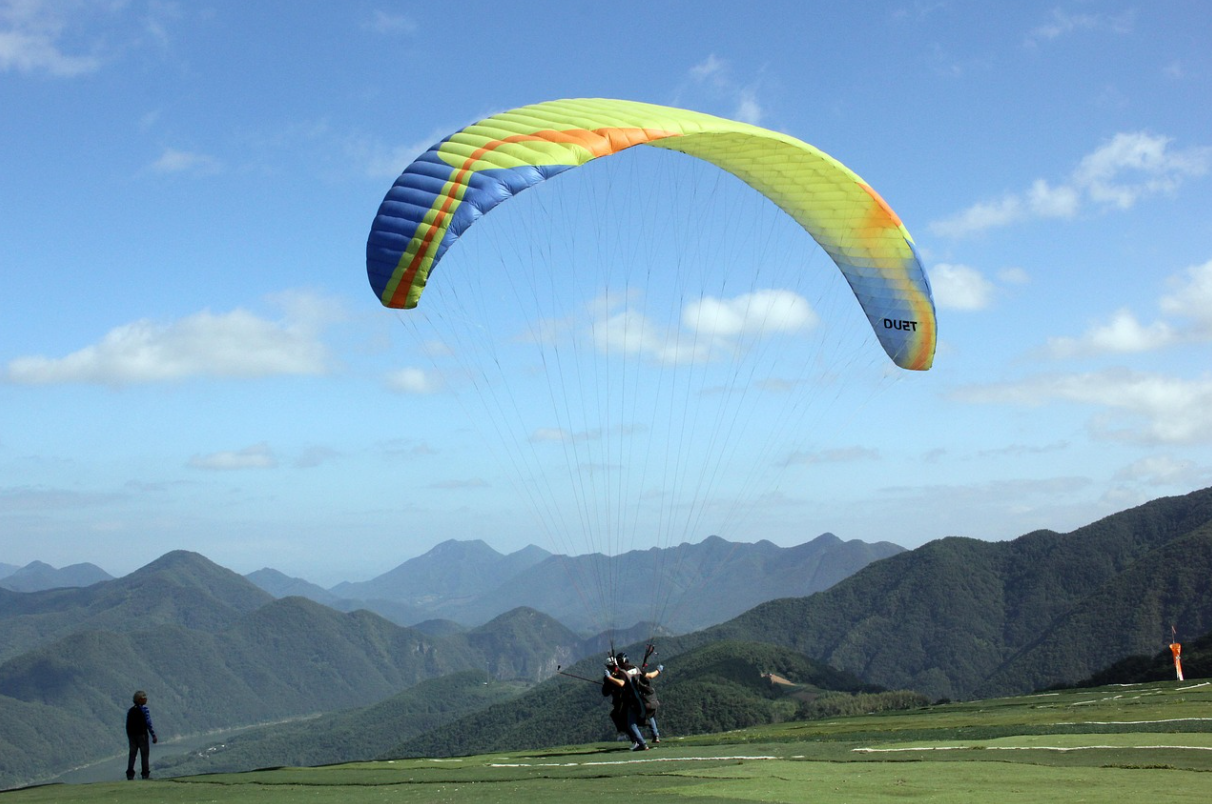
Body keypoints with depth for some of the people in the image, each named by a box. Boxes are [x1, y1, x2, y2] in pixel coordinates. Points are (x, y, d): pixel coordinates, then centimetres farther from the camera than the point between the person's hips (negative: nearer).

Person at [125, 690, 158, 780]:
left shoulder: (130, 711, 8)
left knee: (132, 754, 7)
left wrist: (129, 736, 17)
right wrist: (153, 736, -10)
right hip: (142, 735, -5)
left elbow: (127, 725, 10)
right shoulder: (144, 710, -8)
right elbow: (149, 724, -13)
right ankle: (145, 774, -1)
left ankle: (130, 774, 1)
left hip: (132, 735, 5)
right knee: (144, 754, 2)